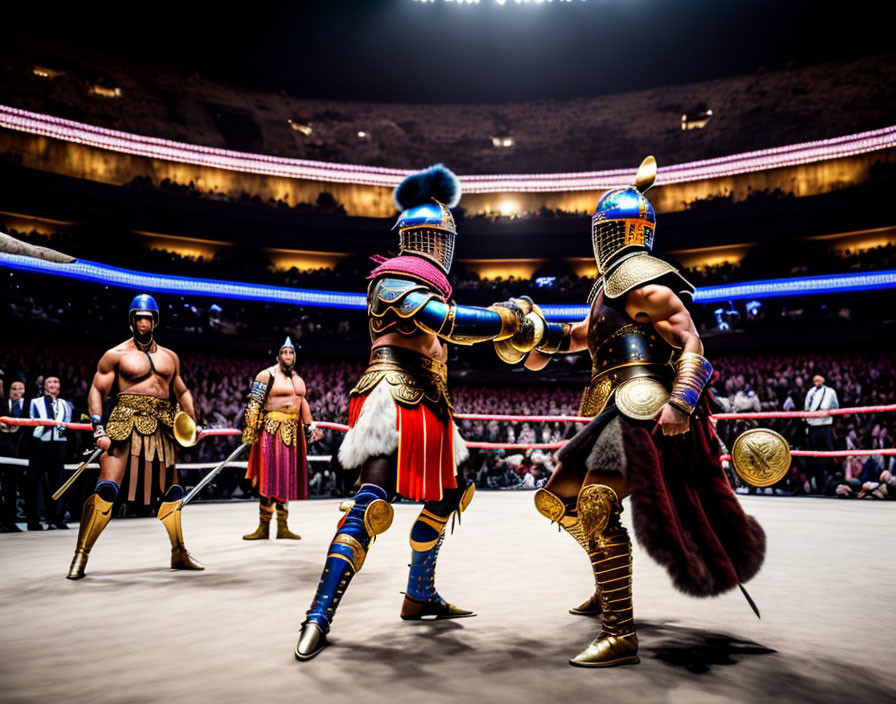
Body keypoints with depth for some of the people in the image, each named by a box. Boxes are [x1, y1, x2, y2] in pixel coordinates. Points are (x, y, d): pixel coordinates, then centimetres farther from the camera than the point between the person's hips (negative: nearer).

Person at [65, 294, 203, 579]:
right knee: (107, 489, -13)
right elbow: (96, 390, 0)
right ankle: (81, 556, -2)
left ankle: (179, 554, 22)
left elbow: (182, 392, 23)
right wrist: (99, 429, -11)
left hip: (160, 428, 5)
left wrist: (192, 421, 10)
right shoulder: (116, 354, 3)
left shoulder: (170, 357, 16)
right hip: (126, 422, -4)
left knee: (172, 490, 9)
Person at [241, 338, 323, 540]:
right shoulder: (266, 375, -2)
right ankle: (263, 528, 1)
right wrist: (251, 430, -12)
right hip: (272, 430, -6)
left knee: (288, 478, 7)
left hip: (293, 431, 6)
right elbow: (254, 404, -6)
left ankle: (283, 528, 13)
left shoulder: (298, 379, 18)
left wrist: (310, 427, 21)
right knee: (269, 477, -7)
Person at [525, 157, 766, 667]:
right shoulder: (611, 286, 22)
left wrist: (680, 401, -31)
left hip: (645, 407, -10)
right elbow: (590, 332, 38)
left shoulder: (643, 282, -8)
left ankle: (621, 636, -20)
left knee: (596, 508, -23)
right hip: (621, 410, 10)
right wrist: (550, 342, 22)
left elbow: (692, 342, -17)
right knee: (558, 499, 15)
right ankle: (611, 586, 31)